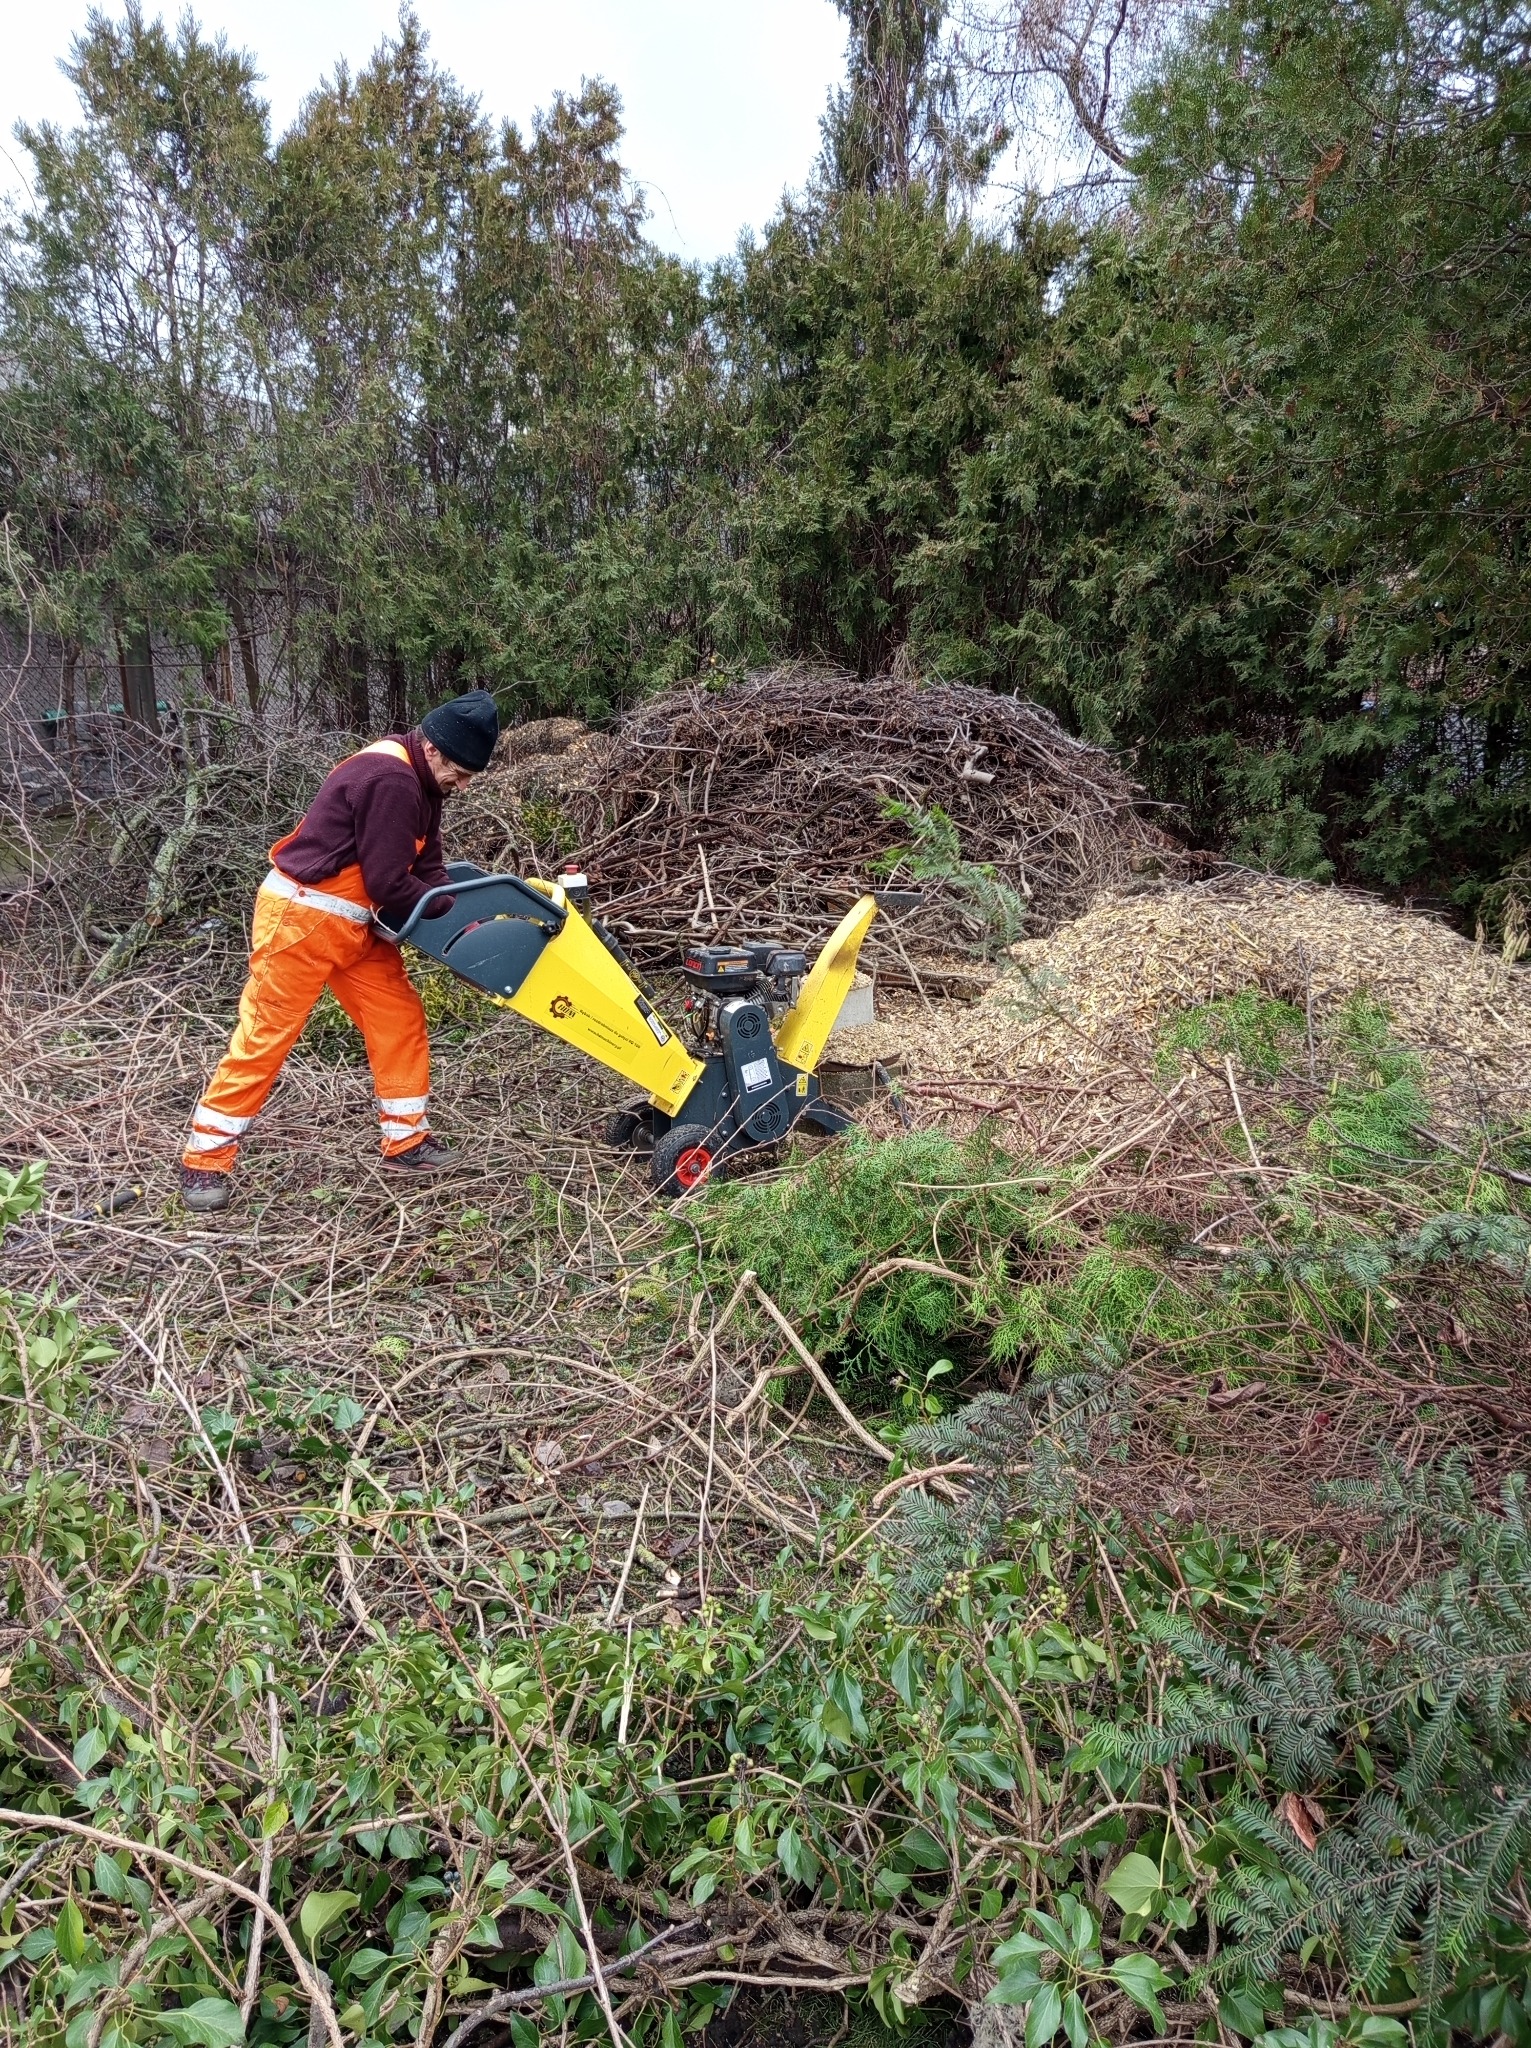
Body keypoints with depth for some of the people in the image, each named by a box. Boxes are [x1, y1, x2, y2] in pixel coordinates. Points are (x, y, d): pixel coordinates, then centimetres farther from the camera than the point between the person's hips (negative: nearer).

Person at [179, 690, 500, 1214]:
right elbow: (389, 885, -25)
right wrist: (457, 910, -12)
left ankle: (406, 1140, 17)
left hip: (353, 924, 10)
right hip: (301, 916, -10)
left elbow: (426, 868, 6)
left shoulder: (416, 781, 8)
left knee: (399, 1019, 8)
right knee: (265, 1036, -3)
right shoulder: (389, 780, -24)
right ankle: (205, 1161, 8)